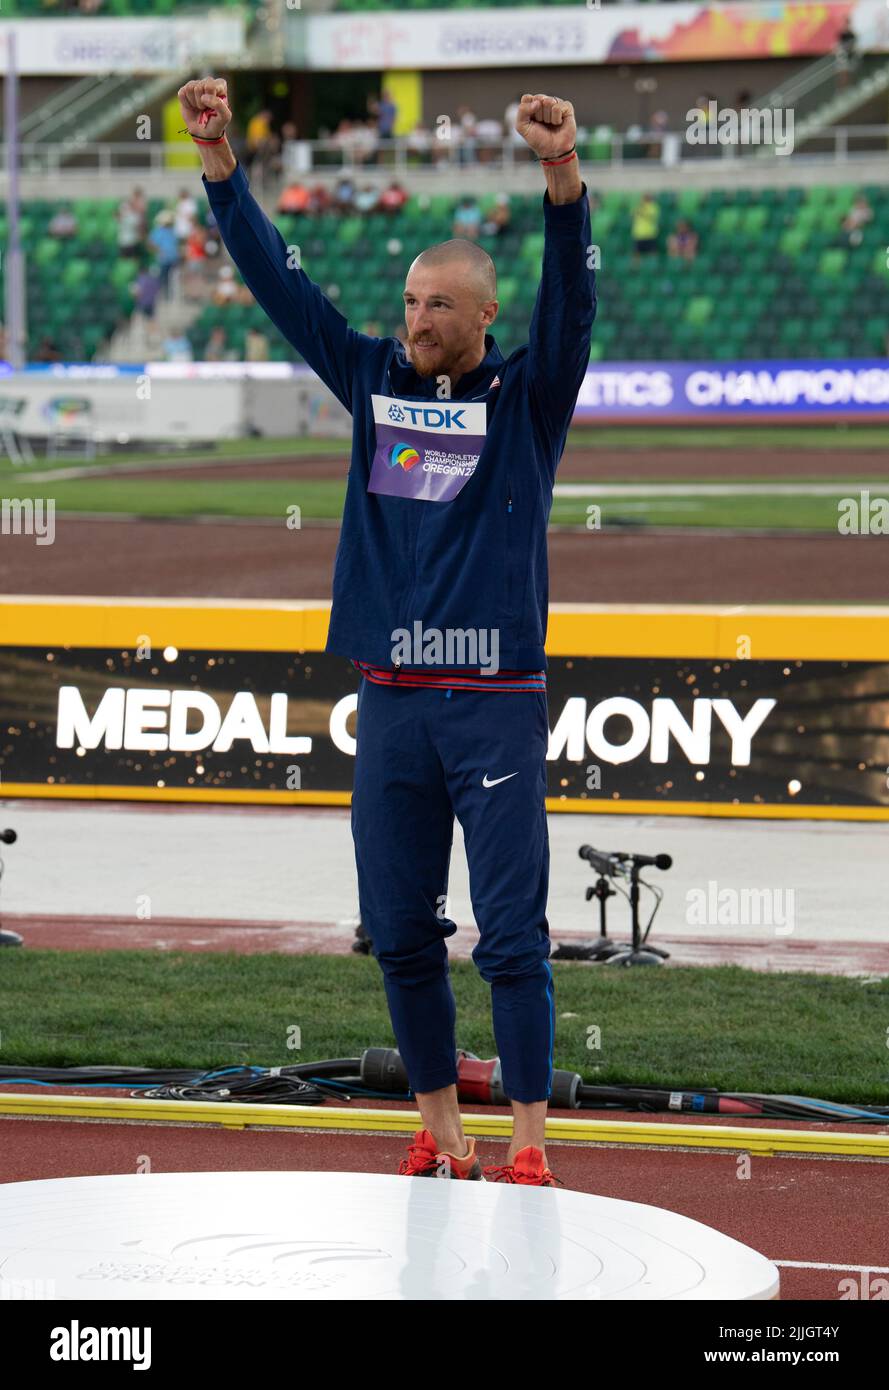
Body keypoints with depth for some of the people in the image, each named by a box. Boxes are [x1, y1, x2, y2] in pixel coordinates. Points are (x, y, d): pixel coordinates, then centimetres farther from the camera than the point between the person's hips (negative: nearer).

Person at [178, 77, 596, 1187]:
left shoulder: (527, 395, 1)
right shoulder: (375, 381, 11)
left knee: (512, 938, -5)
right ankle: (440, 1140, 17)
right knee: (401, 938, 7)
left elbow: (571, 298, -15)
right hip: (390, 707, 4)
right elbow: (276, 281, 9)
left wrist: (561, 172, -31)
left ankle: (529, 1148, -1)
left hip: (497, 705, -4)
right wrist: (217, 159, 0)